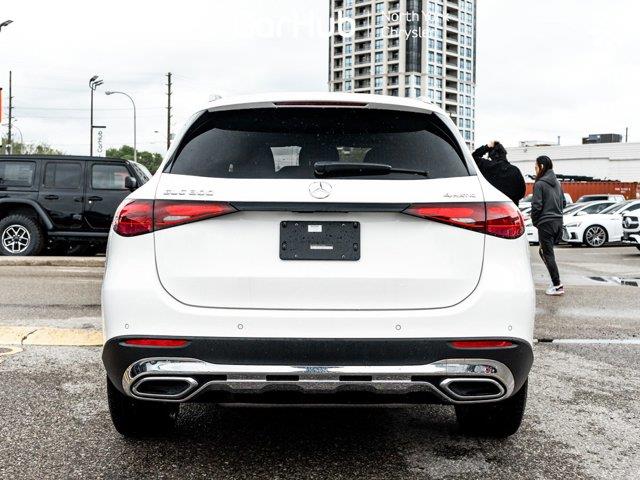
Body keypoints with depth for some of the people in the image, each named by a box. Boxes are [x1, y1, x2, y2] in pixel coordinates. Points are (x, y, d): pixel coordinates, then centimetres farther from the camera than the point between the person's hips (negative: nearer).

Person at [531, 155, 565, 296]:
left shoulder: (539, 184, -12)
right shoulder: (557, 183, 11)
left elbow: (536, 205, -14)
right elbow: (563, 202, 15)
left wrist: (534, 221, -1)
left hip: (545, 223, -7)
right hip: (558, 221, 8)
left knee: (548, 254, 0)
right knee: (544, 251, 19)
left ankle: (557, 286, -1)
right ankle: (556, 282, 16)